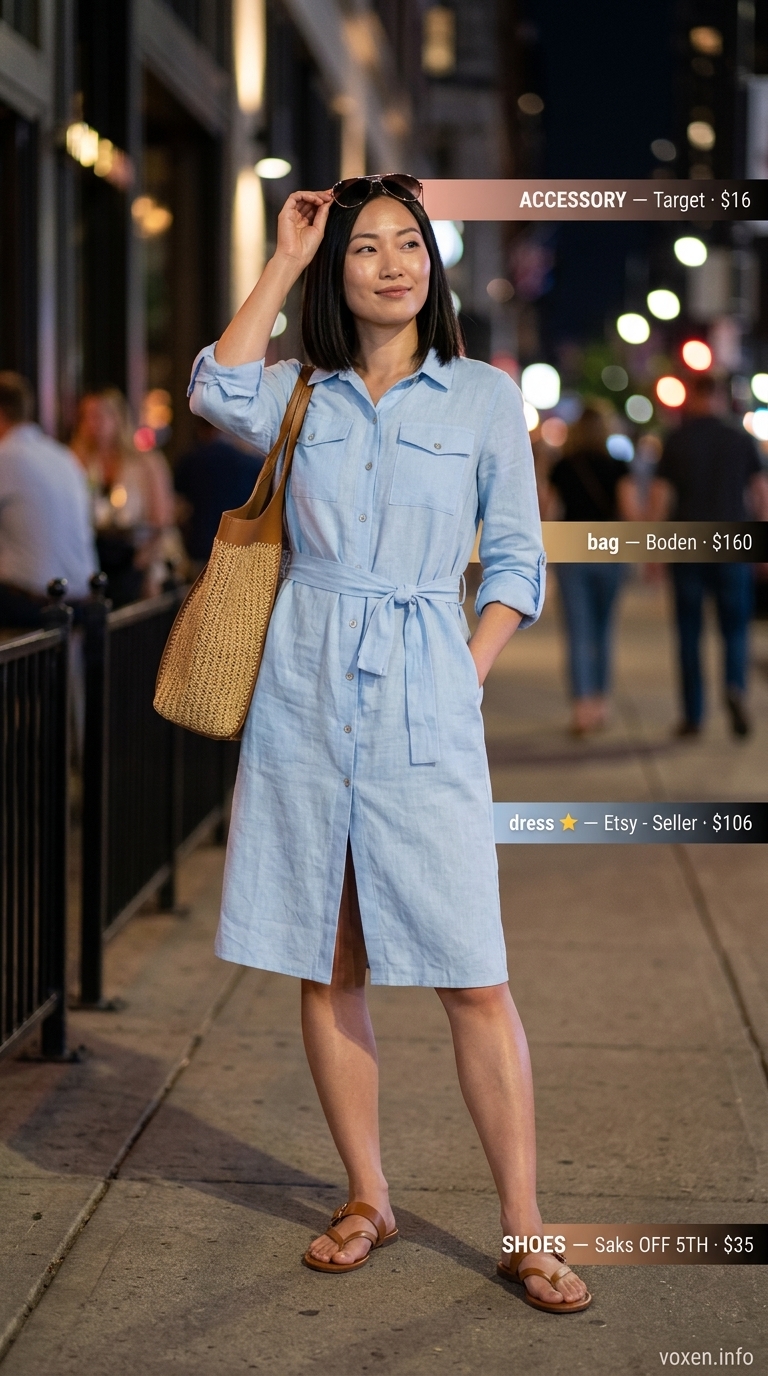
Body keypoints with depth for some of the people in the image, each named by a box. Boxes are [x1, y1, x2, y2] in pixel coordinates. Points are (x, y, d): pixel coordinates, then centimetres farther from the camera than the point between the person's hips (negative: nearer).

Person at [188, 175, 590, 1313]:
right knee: (328, 970, 8)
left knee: (474, 980, -5)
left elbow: (518, 563, 8)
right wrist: (285, 258, -5)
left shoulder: (485, 397, 6)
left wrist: (467, 678, -4)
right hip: (303, 695, 2)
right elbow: (217, 395, -14)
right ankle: (368, 1199, 22)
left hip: (425, 706, -2)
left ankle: (523, 1227, 4)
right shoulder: (304, 395, 10)